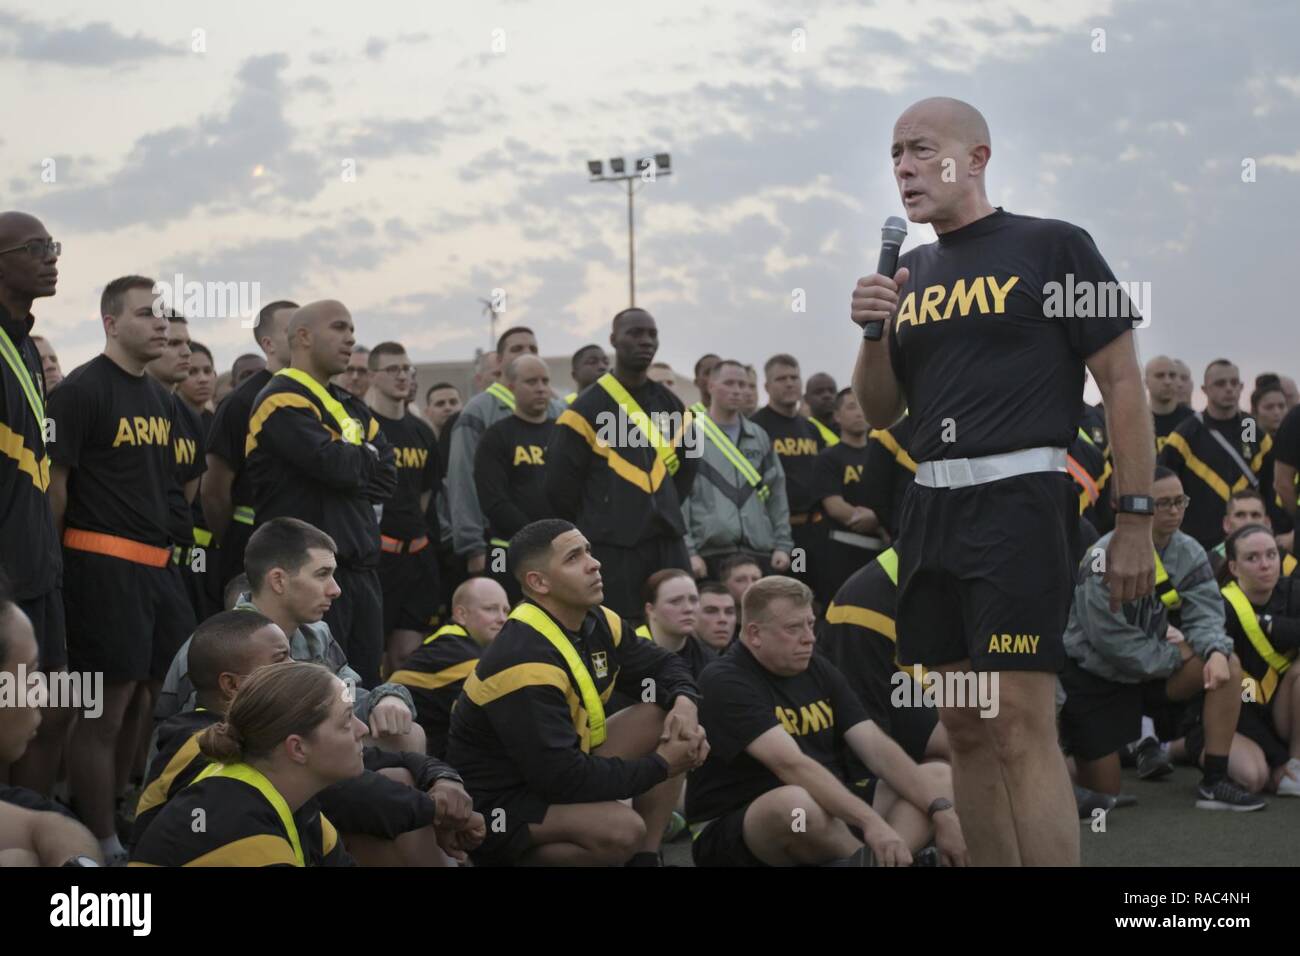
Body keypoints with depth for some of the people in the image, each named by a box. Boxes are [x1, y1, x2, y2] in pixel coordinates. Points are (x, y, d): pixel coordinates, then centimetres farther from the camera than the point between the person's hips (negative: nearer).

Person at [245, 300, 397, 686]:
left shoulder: (350, 406, 20)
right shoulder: (283, 401, -9)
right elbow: (334, 465, -21)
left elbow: (387, 476, 11)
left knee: (366, 689, 10)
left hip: (361, 568, 9)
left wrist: (350, 462, -6)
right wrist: (365, 457, 0)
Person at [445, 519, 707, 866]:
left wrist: (684, 703, -10)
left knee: (667, 717, -1)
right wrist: (660, 766, -19)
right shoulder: (524, 662, -28)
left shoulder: (597, 624, -1)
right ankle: (509, 860, -7)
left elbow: (664, 665, 15)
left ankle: (646, 858, 1)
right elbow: (564, 777, -30)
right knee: (622, 830, -33)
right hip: (497, 804, -9)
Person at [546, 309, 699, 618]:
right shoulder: (588, 407, -6)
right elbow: (560, 482, -5)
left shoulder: (670, 405, 12)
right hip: (612, 546, -5)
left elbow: (688, 464, 26)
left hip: (668, 541, 6)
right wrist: (594, 526, 4)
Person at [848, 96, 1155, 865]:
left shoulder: (1052, 247, -2)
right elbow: (880, 412, 19)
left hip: (1020, 498, -7)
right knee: (965, 727, 9)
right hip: (931, 506, 7)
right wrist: (873, 333, -1)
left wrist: (1135, 520, -9)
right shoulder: (910, 273, 15)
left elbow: (1124, 383, -3)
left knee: (1021, 725, -13)